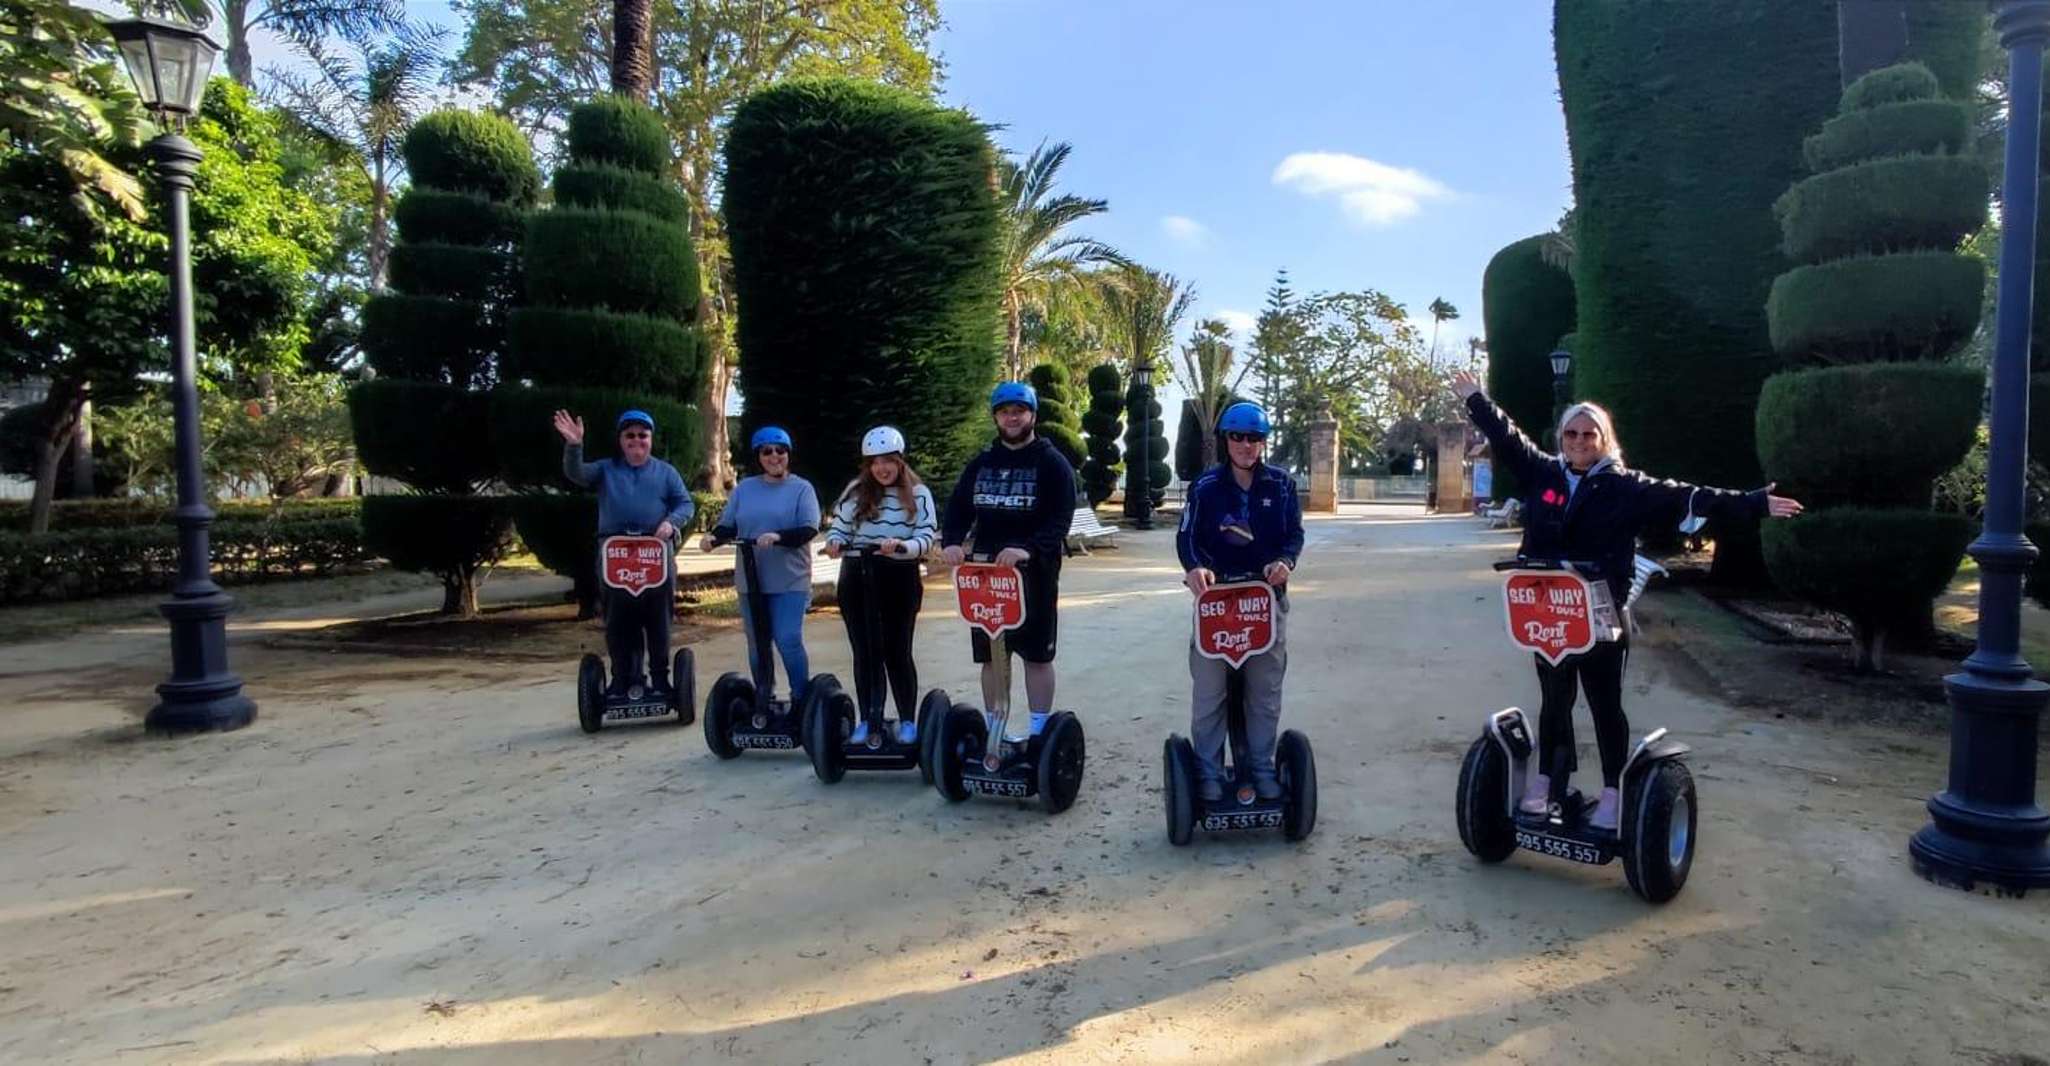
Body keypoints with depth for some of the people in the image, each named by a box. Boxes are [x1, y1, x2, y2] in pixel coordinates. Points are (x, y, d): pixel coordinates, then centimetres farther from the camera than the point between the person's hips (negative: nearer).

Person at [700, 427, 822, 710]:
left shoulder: (801, 488, 0)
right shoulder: (744, 488, 11)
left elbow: (809, 529, -11)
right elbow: (728, 525, 8)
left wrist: (777, 537, -27)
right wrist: (713, 538, -14)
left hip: (789, 581, -4)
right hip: (751, 580, 4)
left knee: (788, 641, -11)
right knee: (757, 645, 13)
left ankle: (801, 701, 4)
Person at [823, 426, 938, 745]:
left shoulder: (918, 493, -2)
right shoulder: (856, 490, 6)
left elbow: (926, 538, -8)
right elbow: (840, 528, 5)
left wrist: (900, 545, -27)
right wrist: (834, 542, -17)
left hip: (900, 579, -2)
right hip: (857, 580, 3)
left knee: (897, 651, 4)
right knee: (864, 652, 8)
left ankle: (907, 721, 17)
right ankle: (867, 721, 19)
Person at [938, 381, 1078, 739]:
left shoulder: (1052, 463, -3)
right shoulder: (981, 464, 12)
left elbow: (1060, 520, -13)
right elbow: (958, 508, 8)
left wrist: (1028, 550, -30)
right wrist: (951, 542, -13)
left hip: (1034, 573, -4)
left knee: (1037, 655, 4)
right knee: (991, 655, 10)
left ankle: (1039, 732, 12)